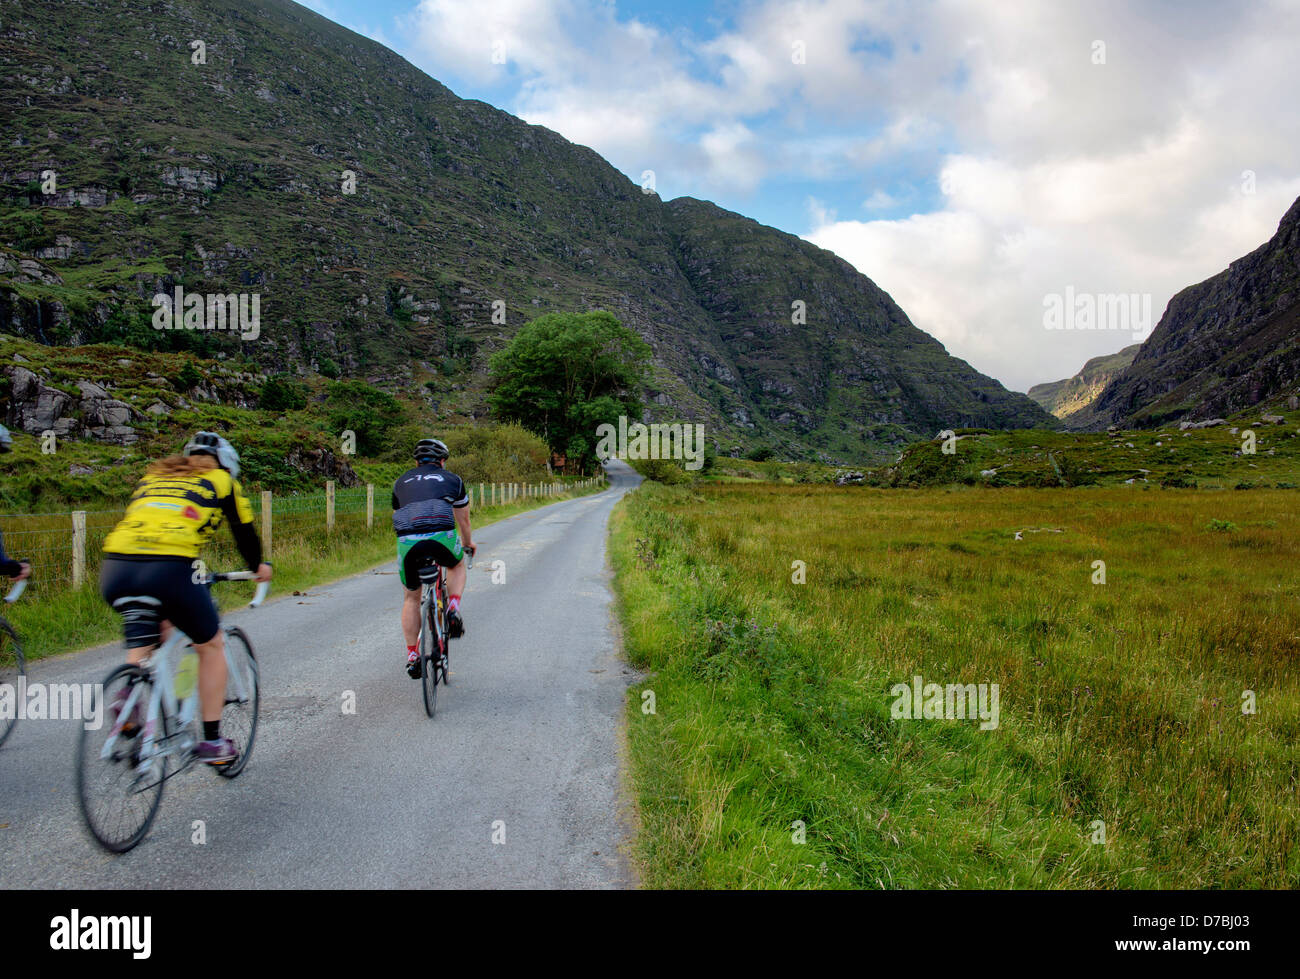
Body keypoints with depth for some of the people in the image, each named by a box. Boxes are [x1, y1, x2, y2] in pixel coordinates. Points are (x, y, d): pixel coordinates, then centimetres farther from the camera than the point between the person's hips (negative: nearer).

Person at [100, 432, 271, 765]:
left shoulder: (151, 477, 30)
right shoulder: (220, 481, 18)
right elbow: (244, 530, 24)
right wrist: (258, 566, 43)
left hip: (114, 571, 5)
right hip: (168, 570, -5)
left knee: (147, 632, 33)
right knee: (211, 645, 17)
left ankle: (128, 696, 8)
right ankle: (212, 742, 18)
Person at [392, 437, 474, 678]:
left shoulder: (401, 481, 28)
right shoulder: (452, 479, 22)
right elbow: (463, 519, 32)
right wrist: (467, 544, 51)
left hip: (407, 542, 2)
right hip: (442, 537, -2)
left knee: (411, 598, 22)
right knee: (457, 564, 34)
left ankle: (412, 656, 19)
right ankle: (453, 609, 12)